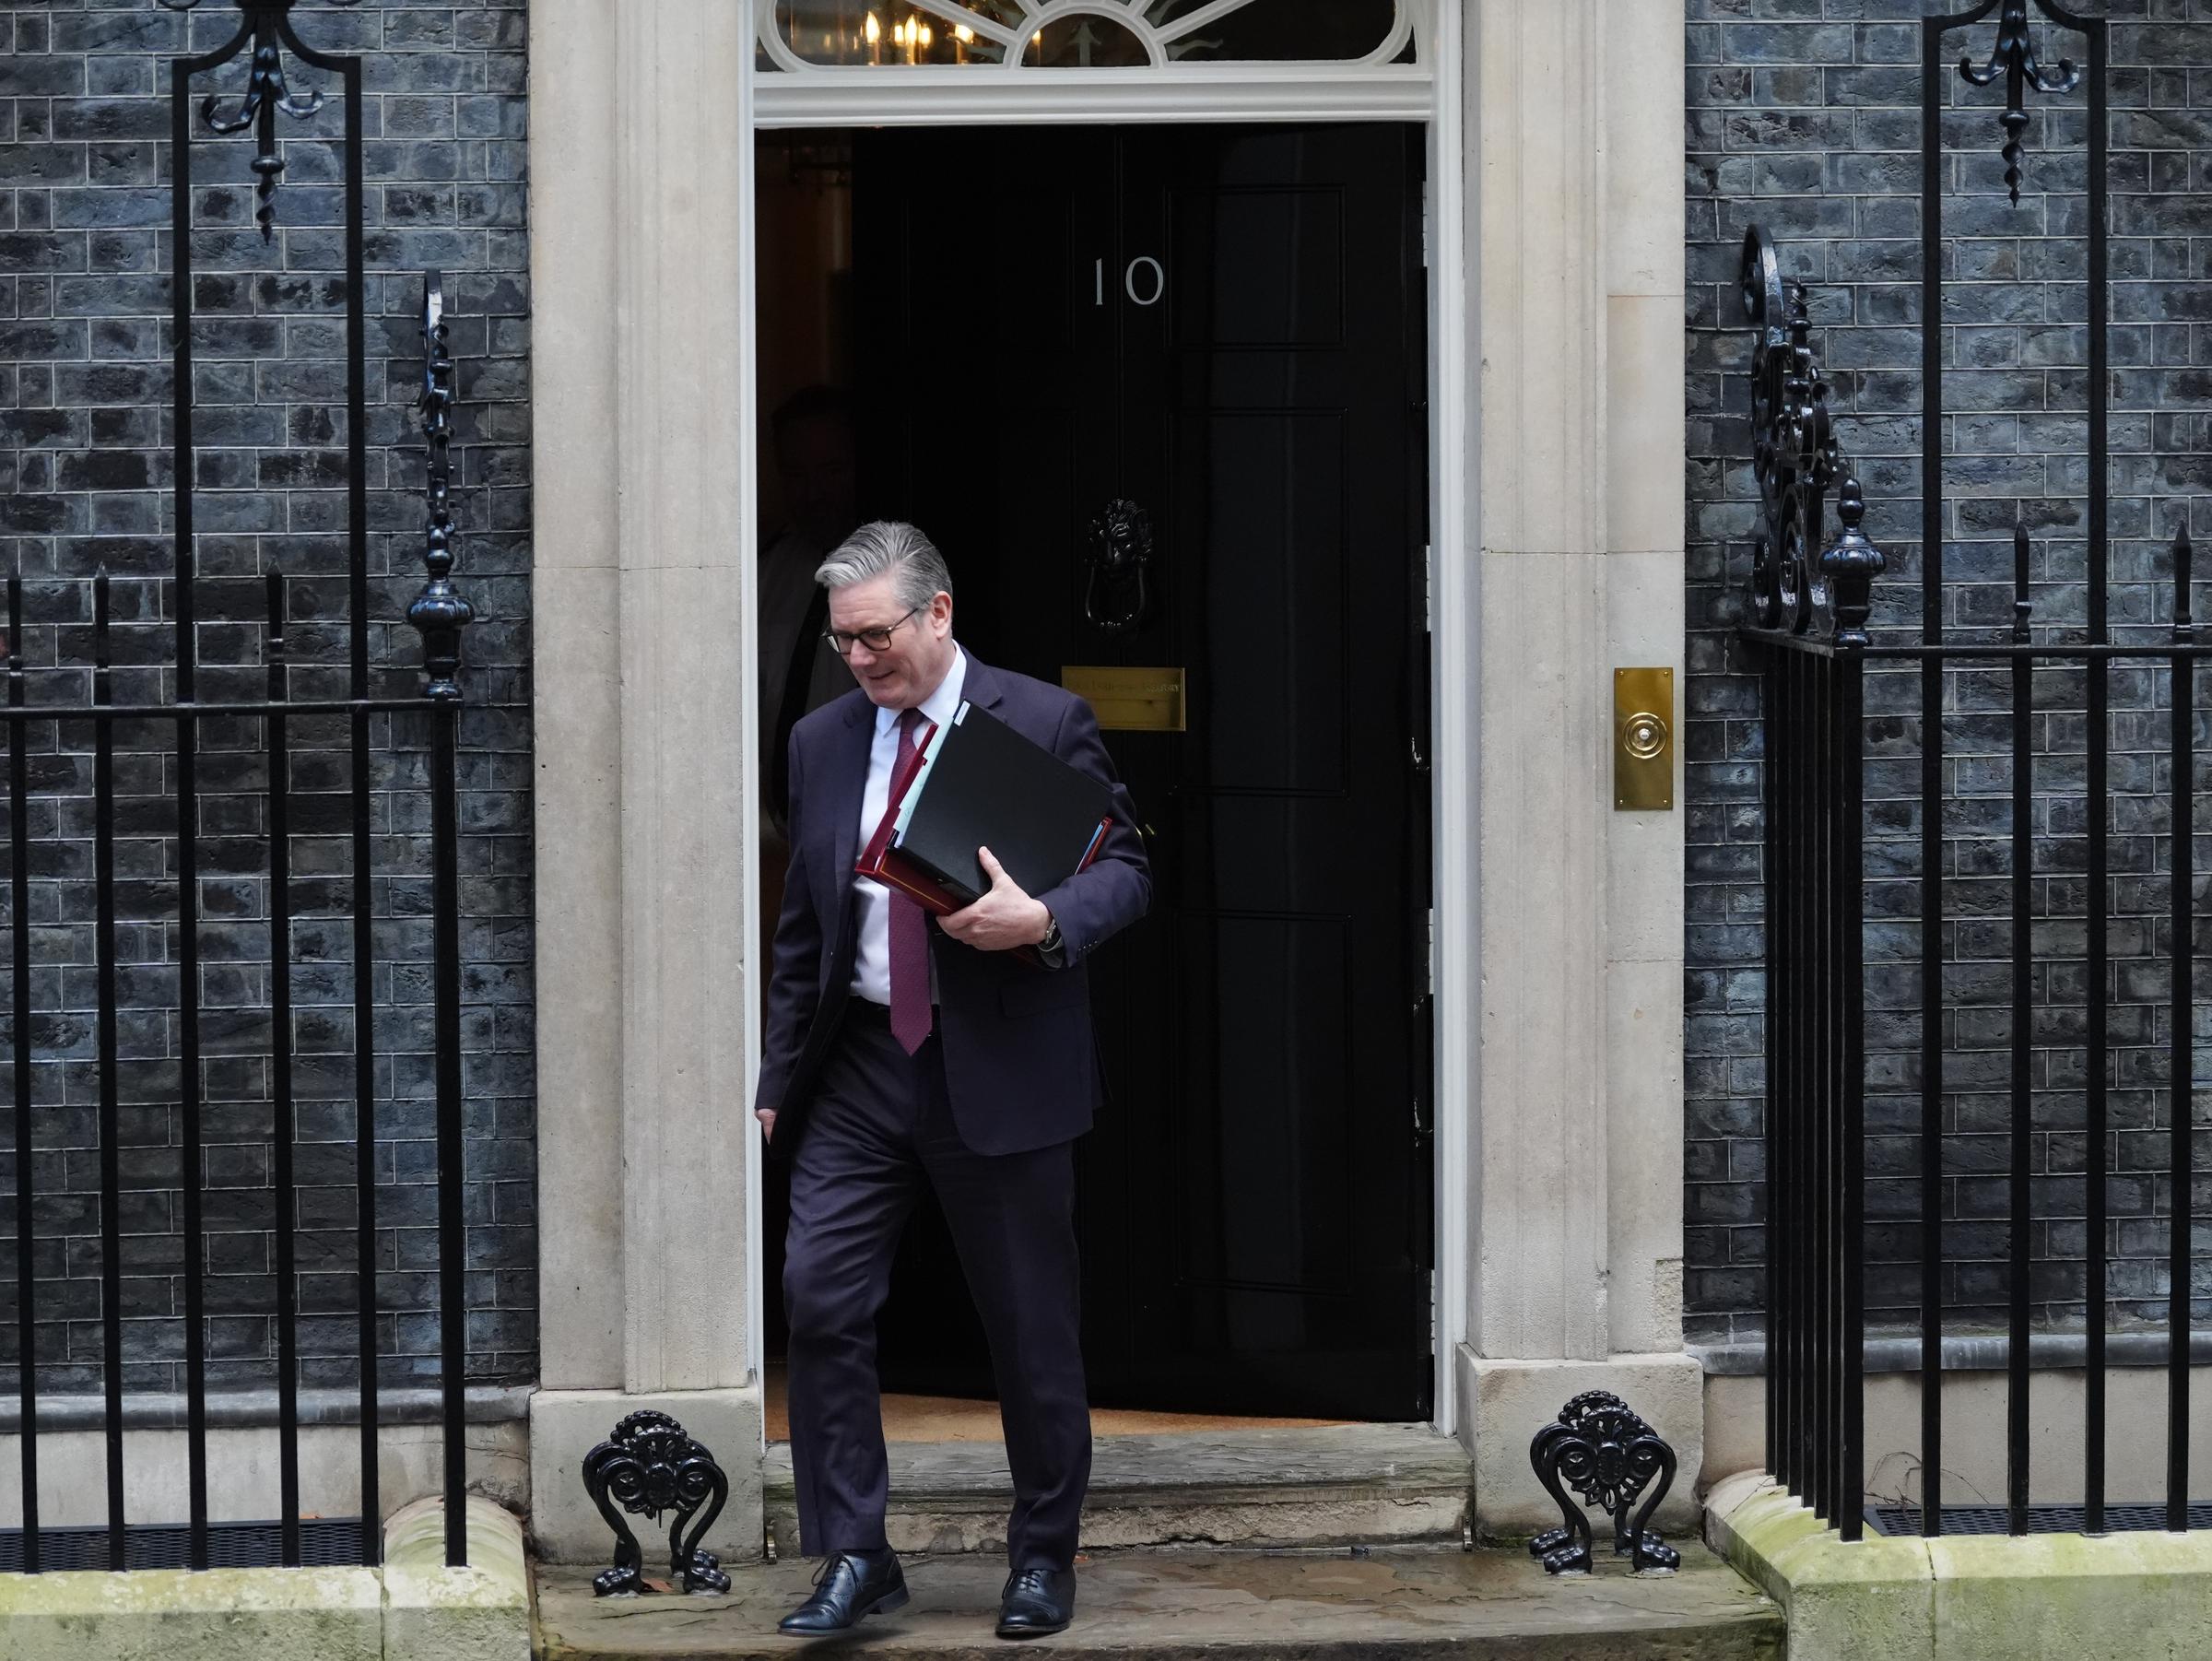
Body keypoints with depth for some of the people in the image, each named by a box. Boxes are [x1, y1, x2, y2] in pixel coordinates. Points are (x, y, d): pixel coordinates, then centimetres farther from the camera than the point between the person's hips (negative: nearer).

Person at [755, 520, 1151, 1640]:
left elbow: (1125, 870, -3)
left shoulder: (1044, 725, -3)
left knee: (1029, 1324, 4)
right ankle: (854, 1557, 0)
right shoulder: (821, 742, 10)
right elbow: (803, 928, 15)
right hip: (859, 1061, 4)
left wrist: (1045, 921, -24)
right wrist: (780, 1081, 12)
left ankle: (1043, 1558, 20)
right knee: (819, 1293, -8)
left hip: (999, 1071, -3)